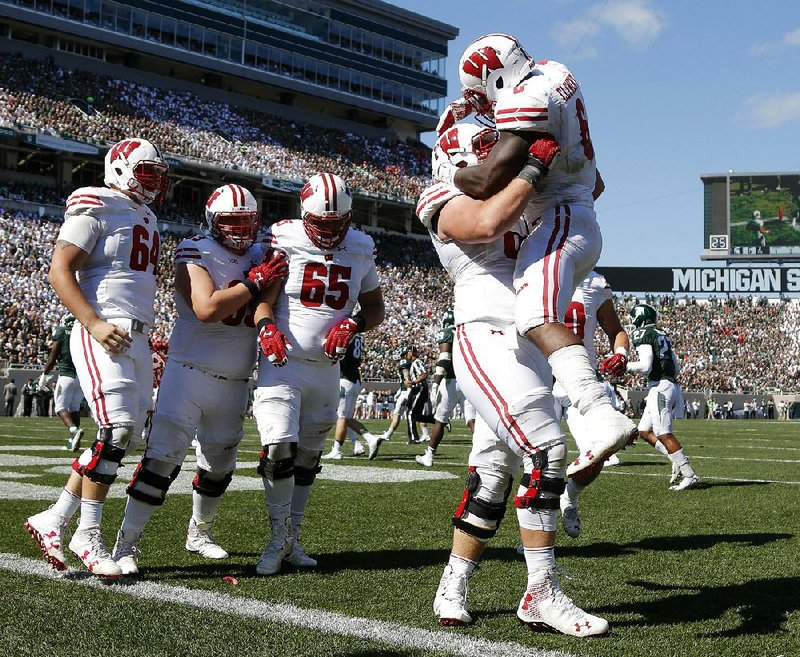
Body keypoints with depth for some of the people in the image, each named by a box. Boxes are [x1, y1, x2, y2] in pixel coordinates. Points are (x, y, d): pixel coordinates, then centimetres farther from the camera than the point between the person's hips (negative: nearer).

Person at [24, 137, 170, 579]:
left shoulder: (147, 219, 21)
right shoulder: (96, 207, -4)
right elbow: (60, 272, -10)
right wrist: (95, 324, -22)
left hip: (136, 338, 9)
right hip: (103, 334, -9)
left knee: (124, 439, 5)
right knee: (117, 429, -17)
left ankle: (53, 521, 12)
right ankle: (88, 534, -6)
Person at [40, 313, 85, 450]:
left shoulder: (61, 332, -1)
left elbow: (53, 358, -1)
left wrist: (44, 375, 9)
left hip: (67, 375, -4)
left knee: (61, 408, 1)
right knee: (75, 407, 14)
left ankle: (74, 430, -25)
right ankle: (74, 441, 10)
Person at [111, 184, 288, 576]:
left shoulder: (259, 257, 9)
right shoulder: (196, 254, -10)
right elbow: (207, 309, -23)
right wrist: (254, 282, -20)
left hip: (235, 381, 6)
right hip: (190, 371, -6)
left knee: (219, 466, 16)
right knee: (162, 458, -12)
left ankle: (199, 532, 37)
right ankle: (126, 543, -7)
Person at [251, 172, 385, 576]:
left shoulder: (360, 249, 6)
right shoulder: (285, 240, -5)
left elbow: (375, 306, 13)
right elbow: (263, 297, -7)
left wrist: (355, 324, -8)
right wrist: (266, 327, -27)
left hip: (327, 369, 4)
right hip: (282, 363, -4)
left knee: (307, 457, 12)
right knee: (279, 448, -15)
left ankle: (291, 539, 24)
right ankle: (280, 533, 5)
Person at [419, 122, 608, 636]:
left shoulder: (512, 205, 23)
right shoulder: (448, 203, -2)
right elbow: (488, 223, -24)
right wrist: (532, 170, -17)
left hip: (529, 349, 9)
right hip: (488, 340, -9)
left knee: (494, 474, 9)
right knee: (546, 453, -16)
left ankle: (454, 587, 18)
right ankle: (543, 594, -9)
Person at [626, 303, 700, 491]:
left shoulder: (644, 335, -6)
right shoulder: (661, 336, 20)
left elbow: (645, 366, -16)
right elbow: (676, 368, 22)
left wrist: (625, 366, -4)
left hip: (660, 387, -9)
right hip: (672, 385, 9)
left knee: (664, 434, -9)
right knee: (645, 431, 12)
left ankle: (689, 475, -12)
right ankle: (679, 460, 4)